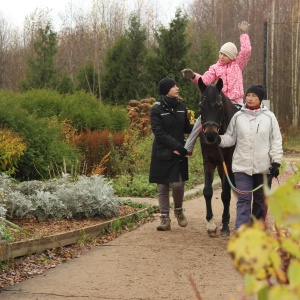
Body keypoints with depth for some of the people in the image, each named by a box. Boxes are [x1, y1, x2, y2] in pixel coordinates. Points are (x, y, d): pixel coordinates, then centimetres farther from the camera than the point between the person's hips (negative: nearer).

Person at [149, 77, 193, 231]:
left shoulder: (181, 107, 7)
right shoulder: (156, 109, -7)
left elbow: (186, 128, 13)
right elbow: (159, 132, -14)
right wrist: (177, 145, -20)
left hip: (178, 153, 2)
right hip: (162, 153, -2)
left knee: (177, 184, -8)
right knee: (162, 187, 4)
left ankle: (178, 210, 20)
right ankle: (165, 218, 13)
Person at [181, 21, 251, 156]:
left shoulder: (238, 65, 9)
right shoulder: (216, 68, 10)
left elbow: (246, 51, -2)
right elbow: (205, 80, -4)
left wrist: (243, 34, 4)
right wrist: (193, 76, -22)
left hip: (235, 103, -1)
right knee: (201, 119, -13)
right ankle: (187, 148, -7)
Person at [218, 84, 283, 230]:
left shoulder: (269, 117, 0)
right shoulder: (238, 117, 2)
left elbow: (276, 141, 1)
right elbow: (230, 138, 6)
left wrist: (276, 162, -6)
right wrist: (220, 139, -15)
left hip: (263, 167, 1)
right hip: (242, 166, -1)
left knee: (260, 200, 13)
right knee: (243, 199, -7)